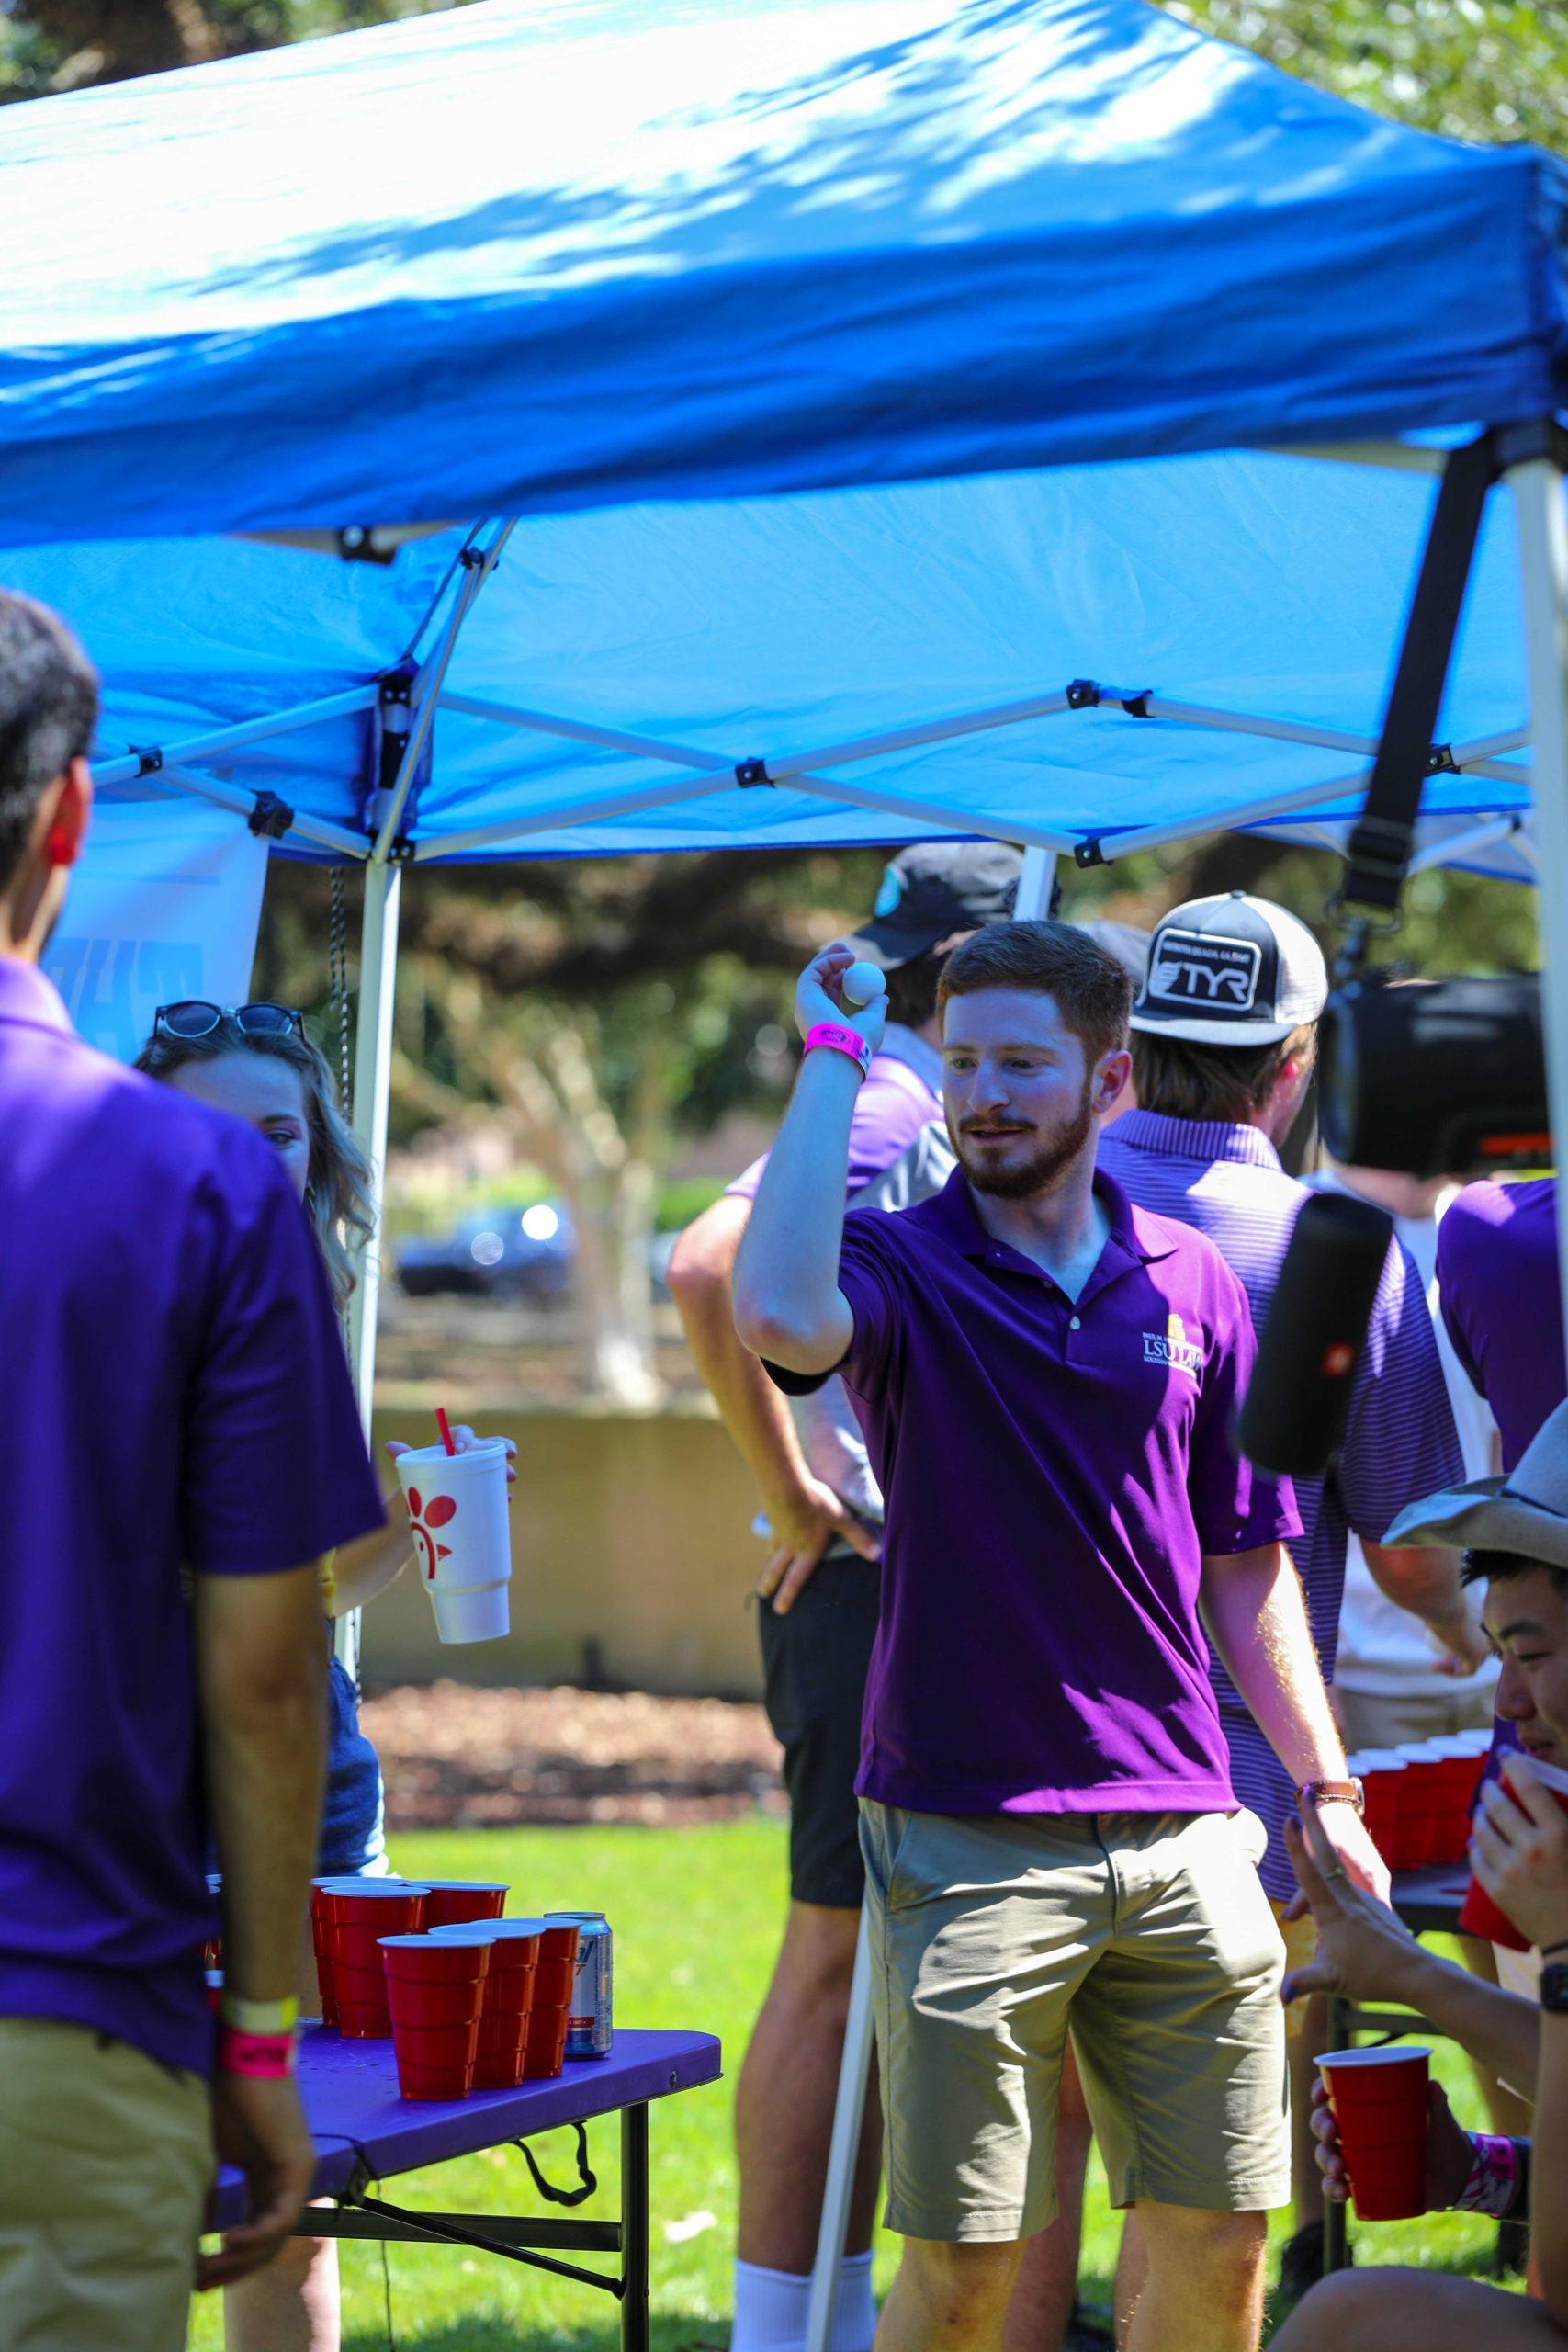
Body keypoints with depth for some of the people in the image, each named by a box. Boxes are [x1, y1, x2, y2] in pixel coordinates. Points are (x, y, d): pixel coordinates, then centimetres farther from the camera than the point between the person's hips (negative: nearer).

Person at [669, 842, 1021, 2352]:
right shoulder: (884, 1112, -13)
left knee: (882, 1970, 13)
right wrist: (794, 1497, -20)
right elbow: (706, 1272, -28)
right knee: (838, 1963, -7)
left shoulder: (945, 1124, 18)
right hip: (868, 1590, -10)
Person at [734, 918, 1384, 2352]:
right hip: (969, 1841, -4)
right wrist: (835, 1055, -17)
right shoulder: (900, 1267, -2)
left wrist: (1326, 1786, 11)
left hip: (1181, 1839, 4)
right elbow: (781, 1318, -27)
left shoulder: (1191, 1285, 10)